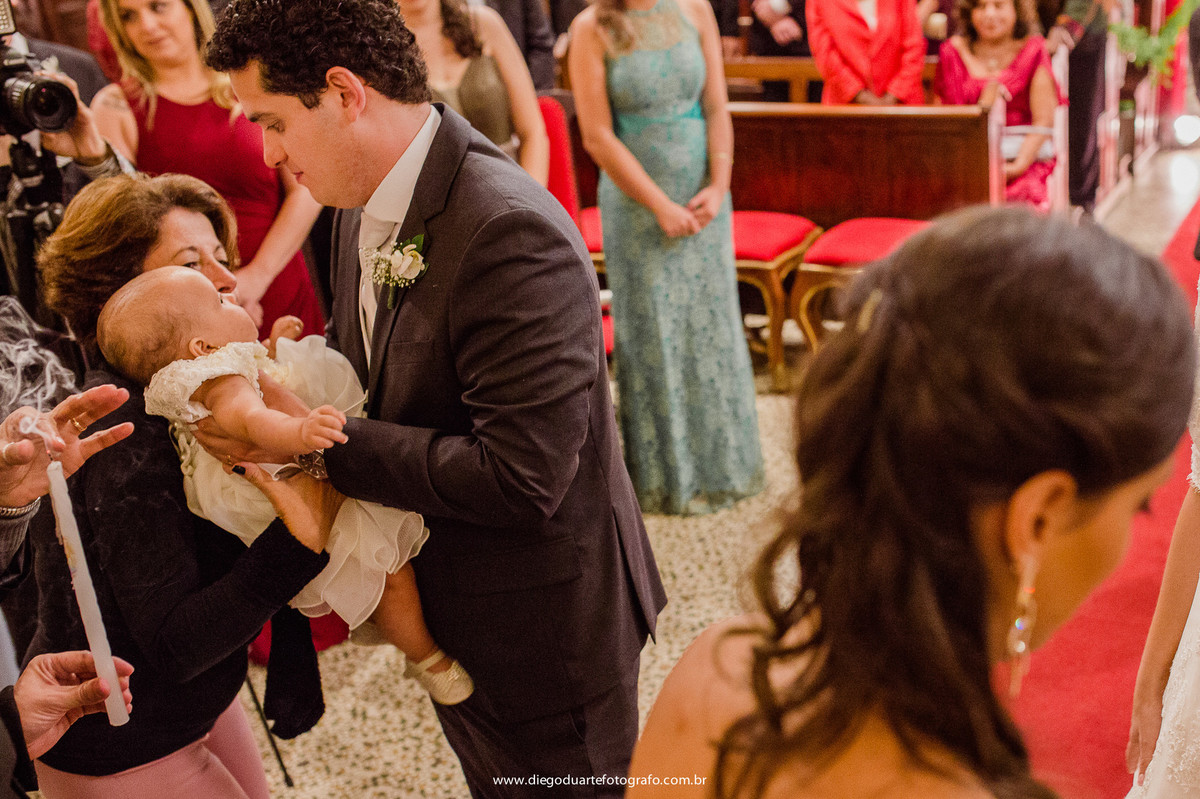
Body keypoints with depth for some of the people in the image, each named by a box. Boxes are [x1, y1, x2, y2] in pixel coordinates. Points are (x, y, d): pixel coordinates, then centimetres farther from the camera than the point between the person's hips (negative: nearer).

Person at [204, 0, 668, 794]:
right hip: (448, 614, 9)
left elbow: (520, 479, -33)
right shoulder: (366, 210, -1)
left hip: (541, 632, -8)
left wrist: (316, 442, -26)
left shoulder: (512, 236, -31)